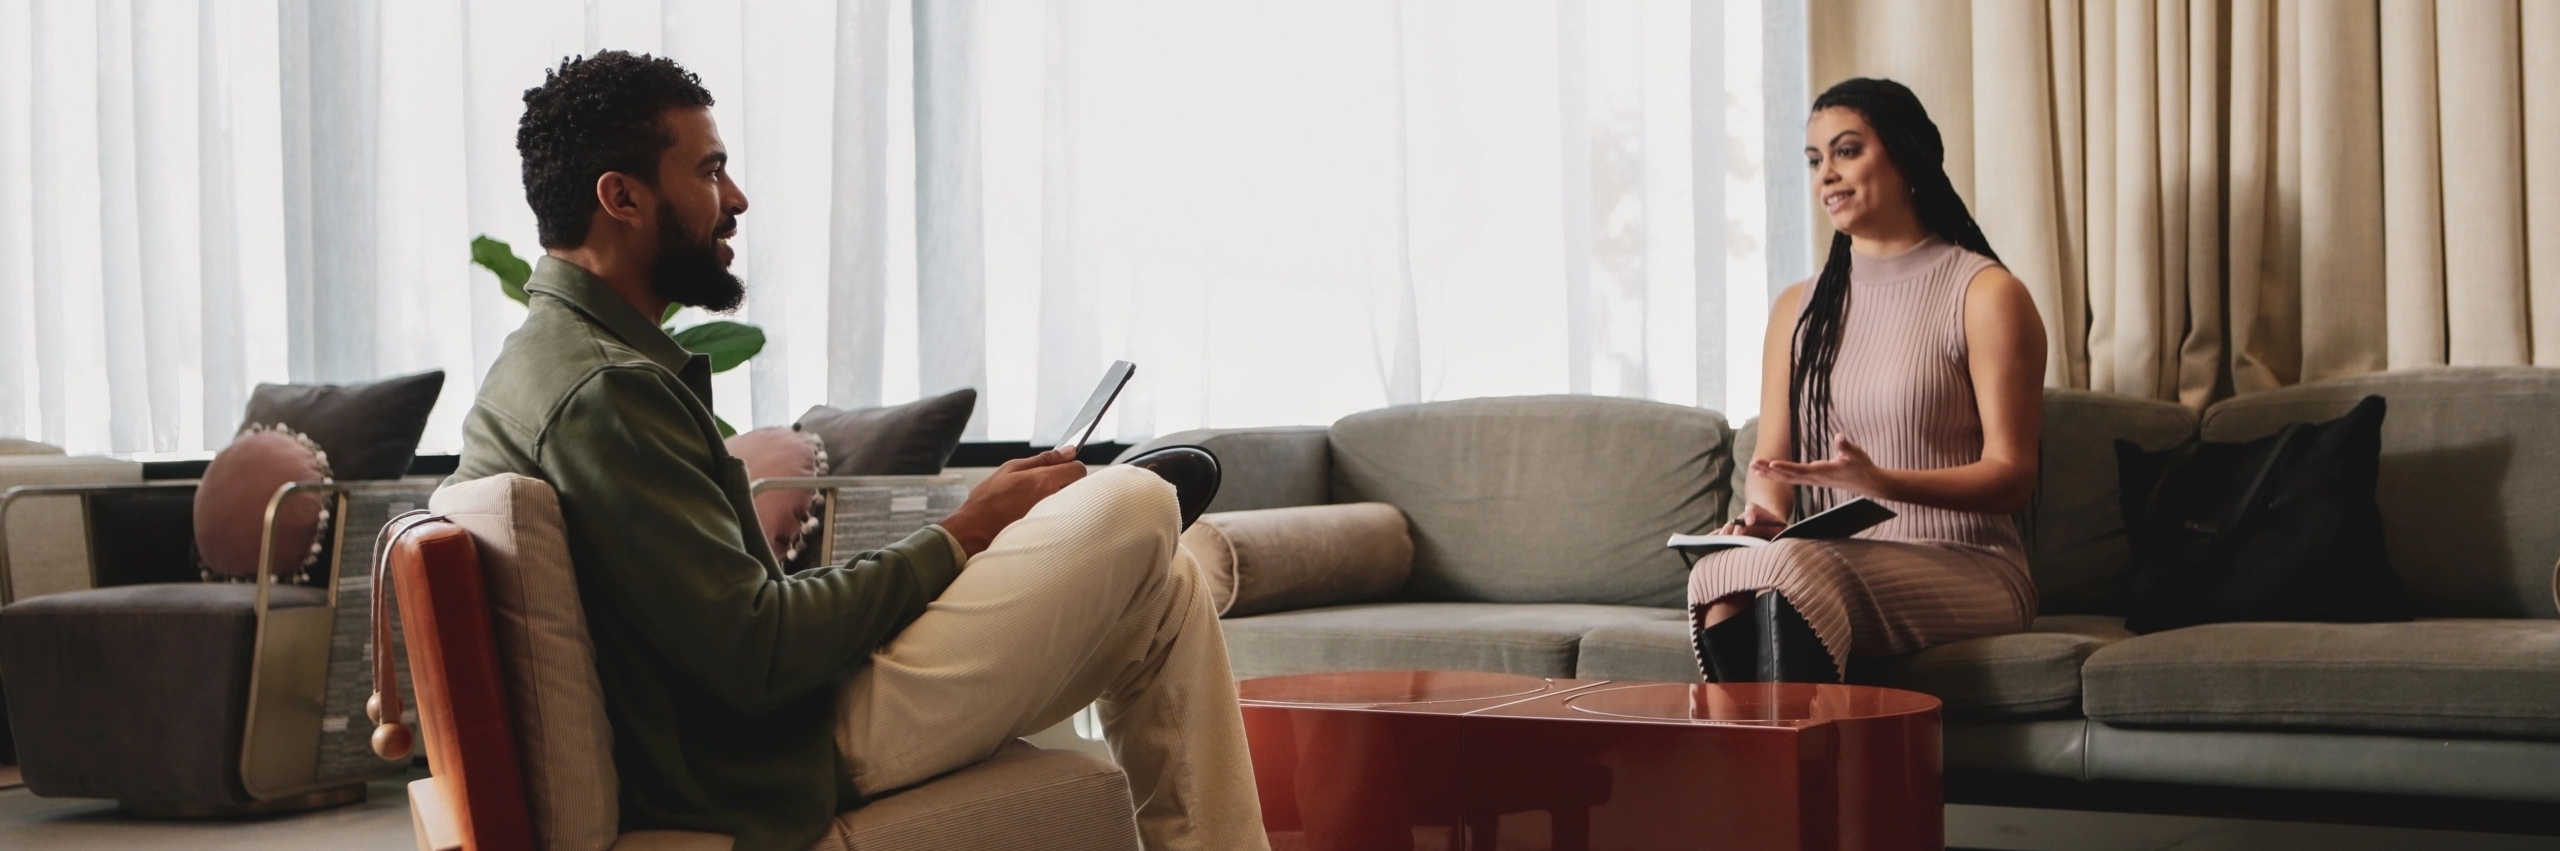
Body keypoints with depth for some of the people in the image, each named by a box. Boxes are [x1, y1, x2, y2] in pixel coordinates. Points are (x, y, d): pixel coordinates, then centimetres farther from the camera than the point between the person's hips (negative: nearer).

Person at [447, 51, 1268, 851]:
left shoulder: (541, 359, 13)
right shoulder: (604, 391, -20)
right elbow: (754, 655, -24)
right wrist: (961, 537, -11)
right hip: (795, 766, -10)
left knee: (1160, 580, 15)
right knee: (1138, 512, -10)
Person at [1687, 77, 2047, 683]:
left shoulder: (1986, 294, 1)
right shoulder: (1799, 308, 20)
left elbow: (2011, 477, -6)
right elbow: (1770, 462, 16)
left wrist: (1881, 482, -23)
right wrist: (1764, 513, -10)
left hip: (1965, 567, -4)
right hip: (1834, 559, 4)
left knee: (1791, 571, -36)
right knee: (1720, 574, -31)